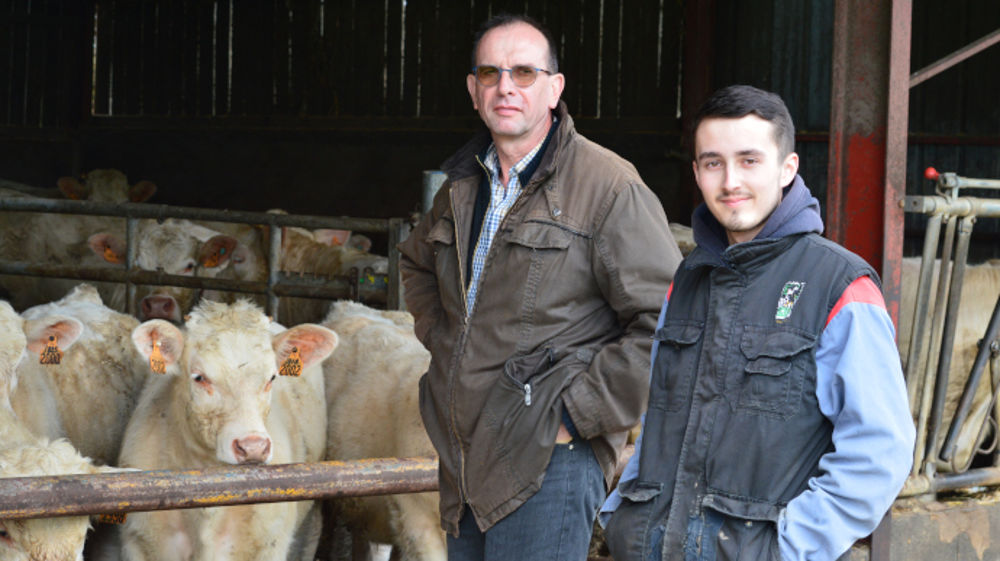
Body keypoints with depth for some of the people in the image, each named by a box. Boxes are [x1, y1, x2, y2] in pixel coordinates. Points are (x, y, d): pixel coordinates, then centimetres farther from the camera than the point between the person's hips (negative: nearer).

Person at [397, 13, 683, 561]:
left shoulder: (608, 186, -10)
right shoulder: (462, 185, 12)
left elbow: (667, 323, -15)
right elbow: (417, 262, 35)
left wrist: (581, 413, -16)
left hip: (548, 460, -7)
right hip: (462, 462, 7)